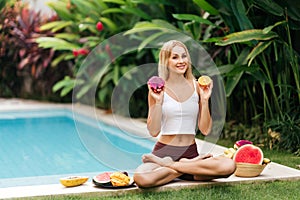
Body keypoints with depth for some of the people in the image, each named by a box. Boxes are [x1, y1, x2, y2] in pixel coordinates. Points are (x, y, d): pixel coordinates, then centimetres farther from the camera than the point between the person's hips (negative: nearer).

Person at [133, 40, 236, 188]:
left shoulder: (197, 87, 6)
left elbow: (205, 130, 3)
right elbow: (153, 131, -5)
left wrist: (205, 100, -6)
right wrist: (158, 101, -13)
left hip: (190, 152, 3)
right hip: (164, 151, -2)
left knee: (229, 166, -28)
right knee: (141, 178, -36)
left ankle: (167, 165, -14)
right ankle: (191, 167, -12)